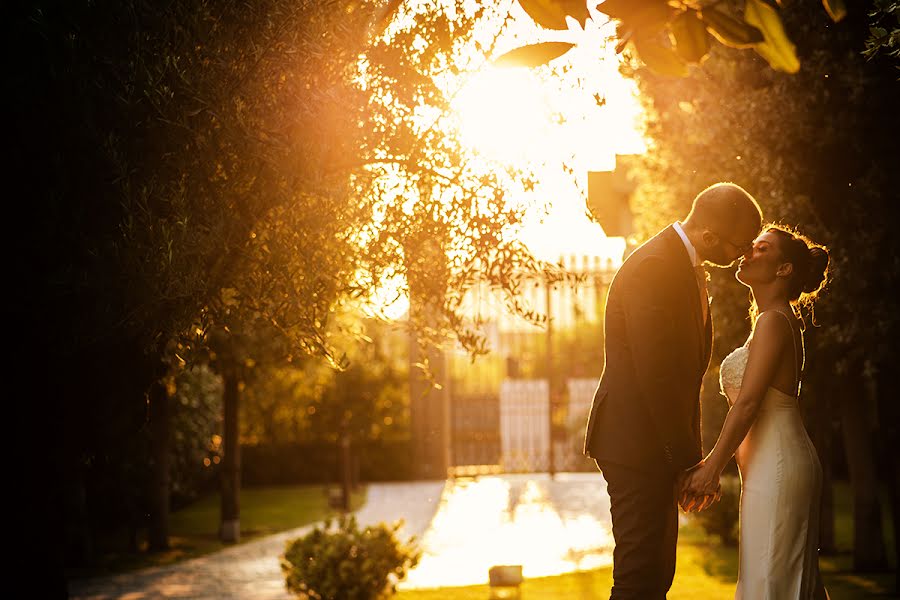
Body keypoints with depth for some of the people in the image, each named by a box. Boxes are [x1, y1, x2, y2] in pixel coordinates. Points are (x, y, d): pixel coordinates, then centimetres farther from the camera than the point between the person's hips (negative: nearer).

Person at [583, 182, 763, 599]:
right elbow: (656, 377, -22)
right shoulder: (654, 267, -19)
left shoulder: (686, 266, 13)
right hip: (636, 443, -10)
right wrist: (689, 459, -16)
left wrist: (690, 453, 14)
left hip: (659, 442, 10)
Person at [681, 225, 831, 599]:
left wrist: (711, 468, -15)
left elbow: (748, 402, -18)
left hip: (776, 470, -10)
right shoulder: (780, 320, 17)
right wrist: (714, 463, 17)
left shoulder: (773, 320, -13)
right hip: (774, 466, 10)